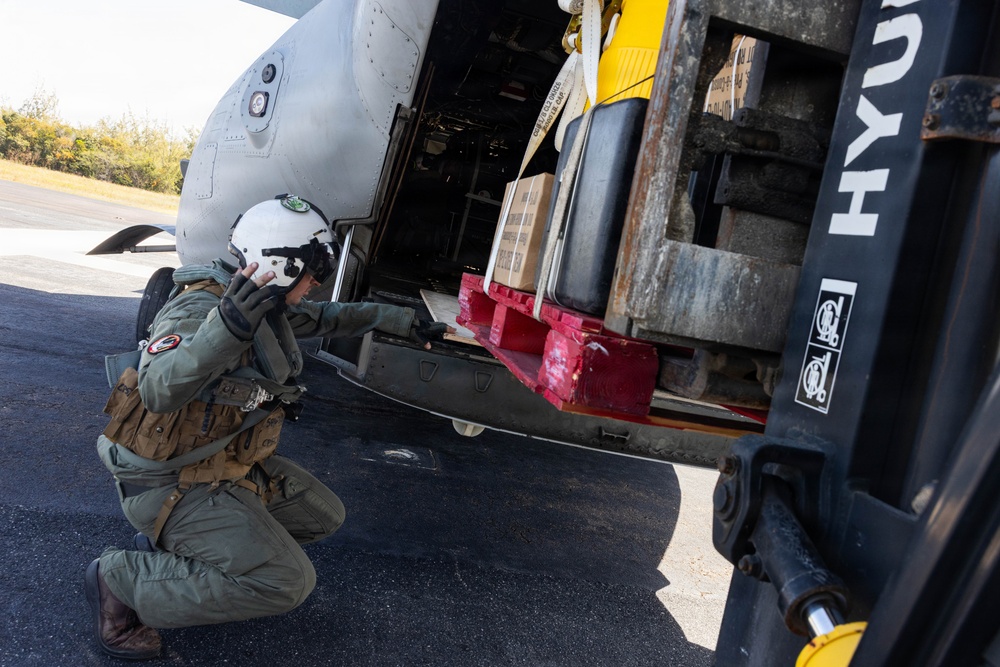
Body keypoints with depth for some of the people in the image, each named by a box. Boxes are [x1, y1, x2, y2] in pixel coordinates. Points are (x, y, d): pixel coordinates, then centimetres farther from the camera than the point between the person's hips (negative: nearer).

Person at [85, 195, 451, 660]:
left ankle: (171, 543, 13)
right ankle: (122, 579, -6)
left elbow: (333, 317, 17)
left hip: (229, 464, 10)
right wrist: (225, 329, -58)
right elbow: (158, 390, -42)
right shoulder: (202, 310, -26)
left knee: (324, 517, 13)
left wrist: (408, 323, 22)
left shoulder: (270, 307, 2)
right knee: (287, 582, -21)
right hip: (169, 482, -10)